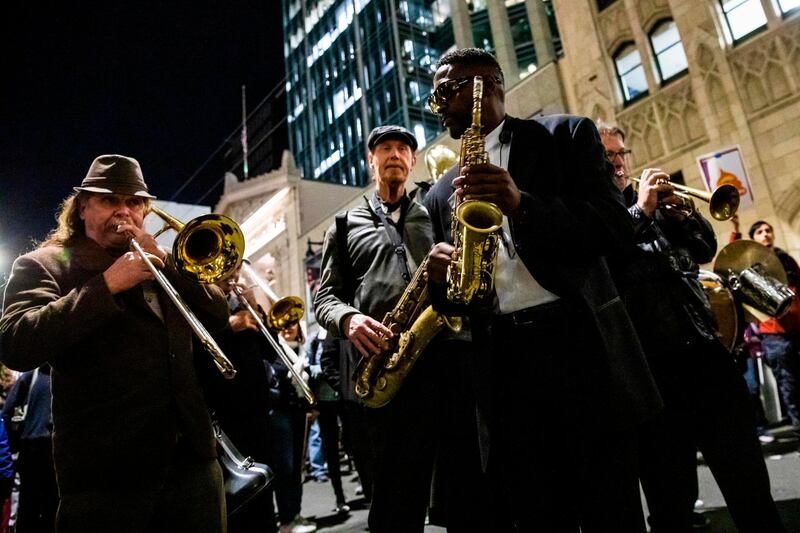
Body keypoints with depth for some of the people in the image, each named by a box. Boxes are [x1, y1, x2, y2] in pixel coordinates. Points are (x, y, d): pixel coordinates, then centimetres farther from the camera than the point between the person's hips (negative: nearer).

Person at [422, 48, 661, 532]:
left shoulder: (566, 134, 8)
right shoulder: (442, 194, 18)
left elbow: (617, 226, -4)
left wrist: (522, 204, -18)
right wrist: (440, 276, -5)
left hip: (578, 341, -3)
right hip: (502, 364, 3)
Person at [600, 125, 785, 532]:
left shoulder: (652, 200, 18)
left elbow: (705, 250, 19)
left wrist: (679, 211, 1)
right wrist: (641, 211, -14)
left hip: (704, 350, 6)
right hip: (649, 367, -5)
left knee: (749, 482, 16)